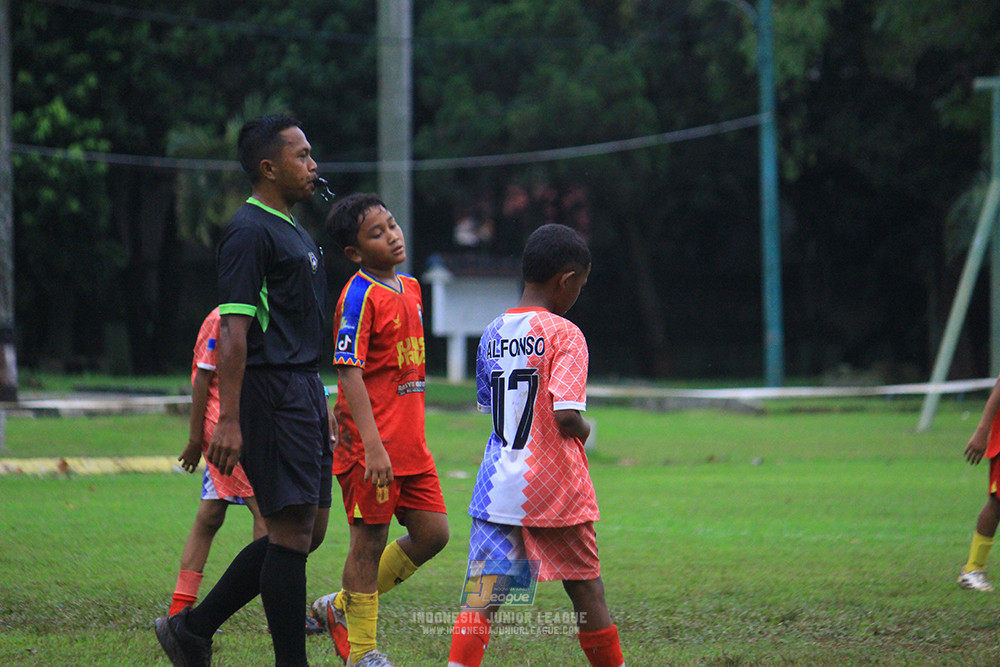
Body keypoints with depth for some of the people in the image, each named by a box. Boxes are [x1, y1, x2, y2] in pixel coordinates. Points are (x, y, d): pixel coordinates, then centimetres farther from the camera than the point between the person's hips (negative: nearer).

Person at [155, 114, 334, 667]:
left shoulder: (292, 229, 19)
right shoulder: (250, 231, -12)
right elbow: (233, 330, -18)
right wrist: (228, 420, -24)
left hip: (303, 390, 10)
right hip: (269, 391, -10)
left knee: (306, 532, 10)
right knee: (292, 529, -9)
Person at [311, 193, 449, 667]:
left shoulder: (410, 288, 12)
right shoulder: (359, 297, -13)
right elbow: (349, 372, -18)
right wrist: (372, 444, -25)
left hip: (410, 441, 8)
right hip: (371, 442, -8)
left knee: (432, 533, 7)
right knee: (370, 540, -1)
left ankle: (342, 605, 22)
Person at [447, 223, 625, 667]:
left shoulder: (492, 334, 7)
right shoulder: (563, 334, -11)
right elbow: (565, 415, -20)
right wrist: (584, 430, 0)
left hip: (497, 487, 4)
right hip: (556, 488, -4)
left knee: (482, 596, -2)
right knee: (585, 588, 12)